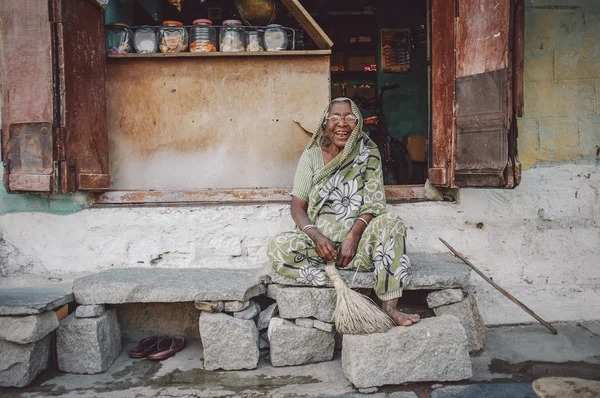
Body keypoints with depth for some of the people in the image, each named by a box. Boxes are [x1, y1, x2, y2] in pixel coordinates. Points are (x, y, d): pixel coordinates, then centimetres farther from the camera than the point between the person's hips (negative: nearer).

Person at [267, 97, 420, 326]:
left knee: (391, 224, -29)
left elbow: (374, 203, -5)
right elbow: (297, 206, -2)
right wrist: (316, 235, -20)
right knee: (277, 247, -28)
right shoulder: (312, 155, 1)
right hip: (320, 239, 0)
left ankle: (389, 307, -30)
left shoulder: (368, 153, 2)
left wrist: (354, 234, -22)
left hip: (357, 238, 0)